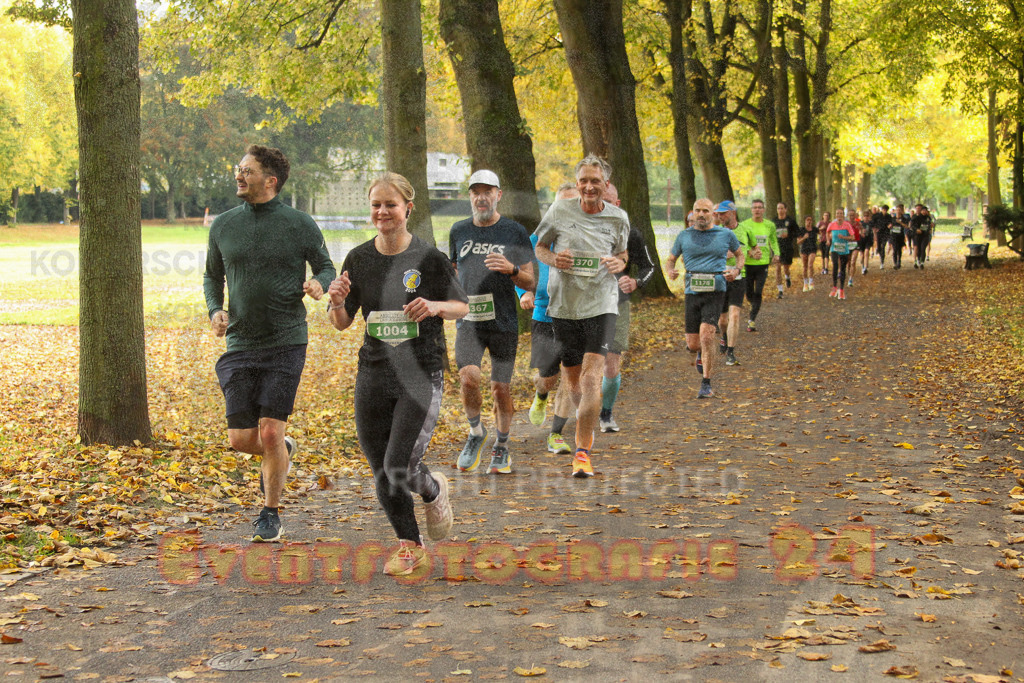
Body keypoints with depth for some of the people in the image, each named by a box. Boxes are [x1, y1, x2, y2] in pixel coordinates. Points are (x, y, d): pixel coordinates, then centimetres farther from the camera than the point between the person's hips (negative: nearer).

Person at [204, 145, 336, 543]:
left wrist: (320, 284, -15)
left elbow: (326, 267, 9)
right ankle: (283, 452, 33)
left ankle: (271, 512, 13)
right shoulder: (223, 226, 7)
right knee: (241, 439, -2)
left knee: (270, 432, -8)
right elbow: (212, 276, 20)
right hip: (239, 346, 3)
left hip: (286, 344, -3)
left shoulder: (300, 225, -2)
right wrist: (215, 310, 1)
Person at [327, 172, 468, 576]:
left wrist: (435, 306, -17)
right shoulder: (359, 259, 4)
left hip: (422, 374, -4)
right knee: (381, 474, 7)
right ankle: (410, 546, 28)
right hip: (374, 374, 4)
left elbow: (463, 308, 4)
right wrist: (337, 301, -14)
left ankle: (433, 490, 25)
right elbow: (342, 323, 8)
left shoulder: (428, 258, -5)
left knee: (399, 469, -12)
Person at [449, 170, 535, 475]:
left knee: (501, 389, 1)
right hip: (468, 321, 1)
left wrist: (511, 269, -18)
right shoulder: (459, 231, 10)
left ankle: (501, 447, 23)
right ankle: (475, 432, 6)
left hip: (504, 322, -1)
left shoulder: (515, 232, 2)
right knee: (468, 377, -20)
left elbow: (531, 283, 2)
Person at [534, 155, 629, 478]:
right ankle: (587, 426, 42)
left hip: (601, 304, -1)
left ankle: (582, 452, -14)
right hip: (563, 305, 1)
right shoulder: (559, 210, 0)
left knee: (591, 377, -15)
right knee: (573, 379, 12)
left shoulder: (618, 218, 4)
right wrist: (553, 259, -10)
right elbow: (539, 246, 11)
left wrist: (618, 264, -5)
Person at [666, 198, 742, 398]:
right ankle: (702, 354, 44)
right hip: (692, 292, 2)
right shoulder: (684, 236, 9)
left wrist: (737, 270, -2)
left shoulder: (726, 234, 6)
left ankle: (706, 385, -9)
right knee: (692, 345, 4)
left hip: (715, 291, -2)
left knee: (706, 337, -19)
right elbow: (671, 259, 18)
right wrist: (670, 271, -6)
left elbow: (739, 254, 20)